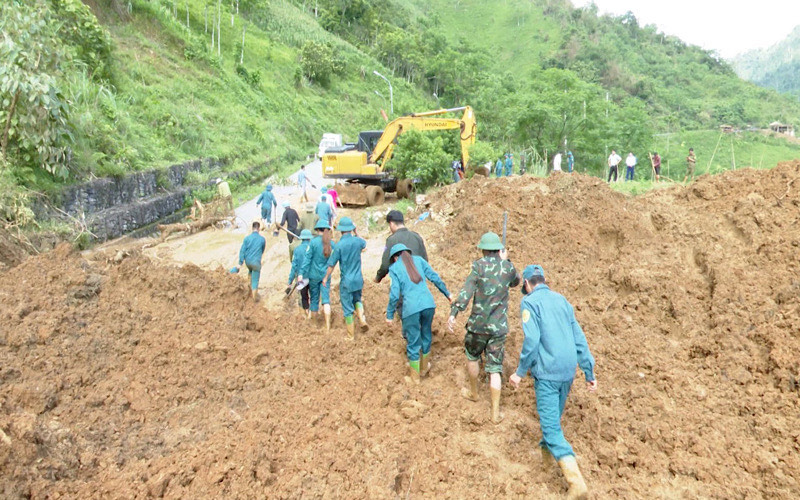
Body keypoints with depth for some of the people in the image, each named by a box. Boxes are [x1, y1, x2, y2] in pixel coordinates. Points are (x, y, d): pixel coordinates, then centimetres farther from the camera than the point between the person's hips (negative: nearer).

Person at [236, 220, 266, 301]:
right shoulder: (262, 239, -7)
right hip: (256, 262, -3)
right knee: (255, 280, 6)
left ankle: (251, 287, 33)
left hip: (247, 261, 3)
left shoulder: (247, 238, -6)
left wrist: (240, 263, -6)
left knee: (250, 272, 34)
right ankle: (255, 297, 13)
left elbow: (242, 251, -8)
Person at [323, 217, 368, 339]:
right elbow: (365, 243, 22)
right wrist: (355, 234, 17)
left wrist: (326, 278, 5)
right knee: (357, 299, 28)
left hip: (346, 281, -4)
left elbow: (331, 264, -9)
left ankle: (351, 335, 17)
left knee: (348, 308, 8)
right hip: (358, 279, 4)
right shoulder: (357, 241, -6)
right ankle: (362, 319, 3)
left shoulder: (339, 245, -18)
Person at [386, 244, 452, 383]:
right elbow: (435, 278, 9)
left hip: (411, 308, -3)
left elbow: (394, 294, -3)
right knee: (426, 335, 24)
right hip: (428, 304, 3)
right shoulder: (419, 259, 12)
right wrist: (447, 294, 20)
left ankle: (415, 376, 28)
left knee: (413, 343, 12)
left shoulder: (394, 268, 4)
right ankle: (424, 368, 41)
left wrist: (390, 315, 5)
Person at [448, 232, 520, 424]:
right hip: (499, 327, 2)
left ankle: (473, 392, 43)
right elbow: (515, 281, 24)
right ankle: (496, 413, 7)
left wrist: (453, 313, -25)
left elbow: (467, 290, -20)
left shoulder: (479, 265, -8)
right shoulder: (508, 267, 1)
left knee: (472, 357, 24)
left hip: (478, 324, -2)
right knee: (495, 368, 7)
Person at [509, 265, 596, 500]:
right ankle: (546, 456, 43)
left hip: (547, 372, -7)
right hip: (568, 372, 7)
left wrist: (520, 372, -8)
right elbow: (579, 338, 10)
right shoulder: (561, 299, 12)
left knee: (552, 427, -5)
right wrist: (589, 372, 13)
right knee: (554, 417, 24)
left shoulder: (530, 302, -6)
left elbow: (531, 340, -17)